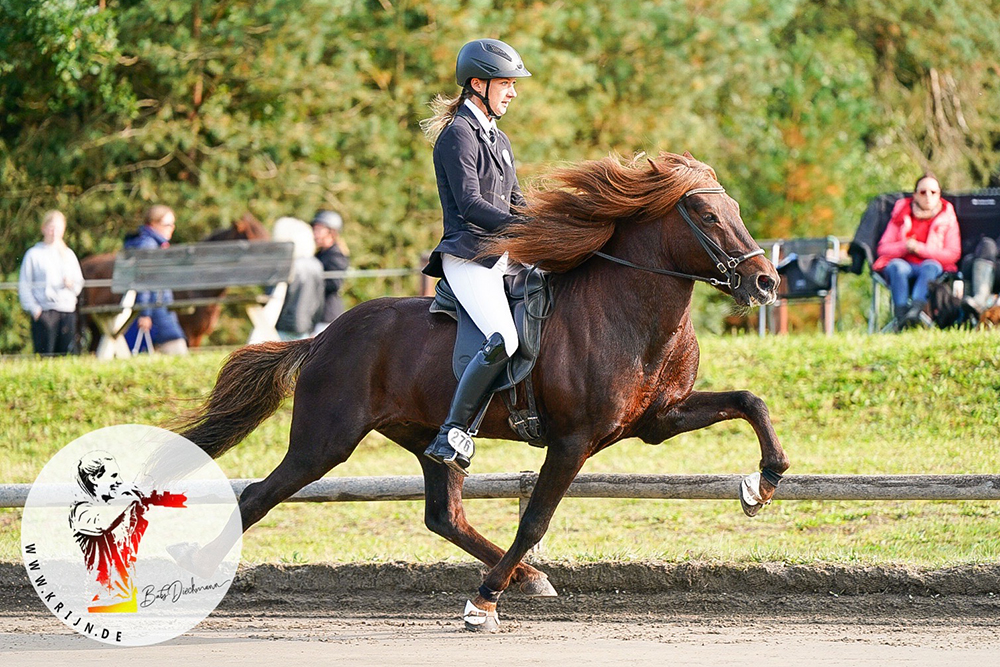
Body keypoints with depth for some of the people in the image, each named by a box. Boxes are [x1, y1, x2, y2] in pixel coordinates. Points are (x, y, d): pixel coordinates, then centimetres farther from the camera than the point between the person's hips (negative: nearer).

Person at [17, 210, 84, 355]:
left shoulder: (68, 254, 17)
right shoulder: (34, 254, 4)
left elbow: (79, 284, 19)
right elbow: (24, 286, 1)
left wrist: (71, 284, -4)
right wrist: (33, 309, -10)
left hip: (68, 311, 4)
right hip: (44, 310, -4)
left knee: (66, 354, 0)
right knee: (45, 354, -10)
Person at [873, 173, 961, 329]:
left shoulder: (947, 217, 8)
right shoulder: (901, 212, 10)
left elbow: (953, 254, -3)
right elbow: (883, 249, 5)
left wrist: (920, 249, -14)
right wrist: (905, 247, -16)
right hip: (903, 264, 0)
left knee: (930, 266, -35)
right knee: (897, 266, -34)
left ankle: (916, 308, -57)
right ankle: (901, 316, -49)